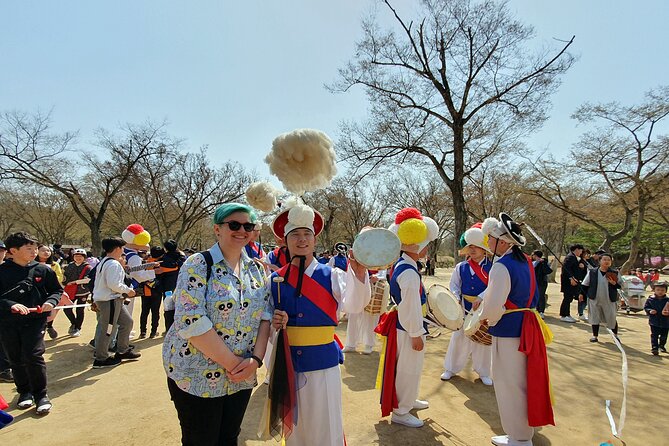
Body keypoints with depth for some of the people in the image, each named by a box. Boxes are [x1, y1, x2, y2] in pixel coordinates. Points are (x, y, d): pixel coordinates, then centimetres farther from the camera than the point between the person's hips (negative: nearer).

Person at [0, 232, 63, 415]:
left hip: (35, 320, -1)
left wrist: (51, 301, -11)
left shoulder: (43, 270, 0)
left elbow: (57, 290, 9)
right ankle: (24, 391, 32)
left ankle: (41, 394, 6)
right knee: (16, 359, 12)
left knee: (34, 356, -10)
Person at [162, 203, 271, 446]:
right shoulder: (199, 264, -13)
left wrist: (256, 359, -11)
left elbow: (265, 316, 4)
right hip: (197, 377, -5)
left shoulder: (256, 269, 4)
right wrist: (232, 363, -19)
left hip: (242, 377, 5)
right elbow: (191, 322, -21)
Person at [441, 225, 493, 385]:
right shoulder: (461, 267, 1)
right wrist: (456, 299, -12)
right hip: (464, 309, 2)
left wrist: (481, 298, -29)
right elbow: (454, 286, 5)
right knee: (459, 337, 9)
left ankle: (483, 372, 30)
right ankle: (451, 368, 24)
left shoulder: (491, 268, -8)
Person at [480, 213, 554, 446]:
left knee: (510, 384, 7)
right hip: (527, 326, 9)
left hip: (509, 330, -9)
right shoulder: (525, 261, 6)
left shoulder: (501, 266, -23)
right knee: (523, 380, 23)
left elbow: (493, 307, -27)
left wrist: (486, 319, -5)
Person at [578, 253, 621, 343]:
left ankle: (615, 335, 30)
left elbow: (621, 286, 3)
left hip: (609, 300, 0)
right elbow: (585, 284, 6)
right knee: (595, 318, 6)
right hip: (594, 299, 0)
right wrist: (581, 294, 1)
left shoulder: (615, 273, 0)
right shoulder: (592, 272, -1)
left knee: (612, 318, 9)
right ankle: (595, 336, 16)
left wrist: (614, 283, -16)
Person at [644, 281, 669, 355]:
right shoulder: (650, 299, -4)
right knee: (654, 335, -3)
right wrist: (650, 311, -18)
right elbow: (646, 307, 1)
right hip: (654, 322, -2)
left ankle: (662, 346, 38)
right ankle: (654, 348, -1)